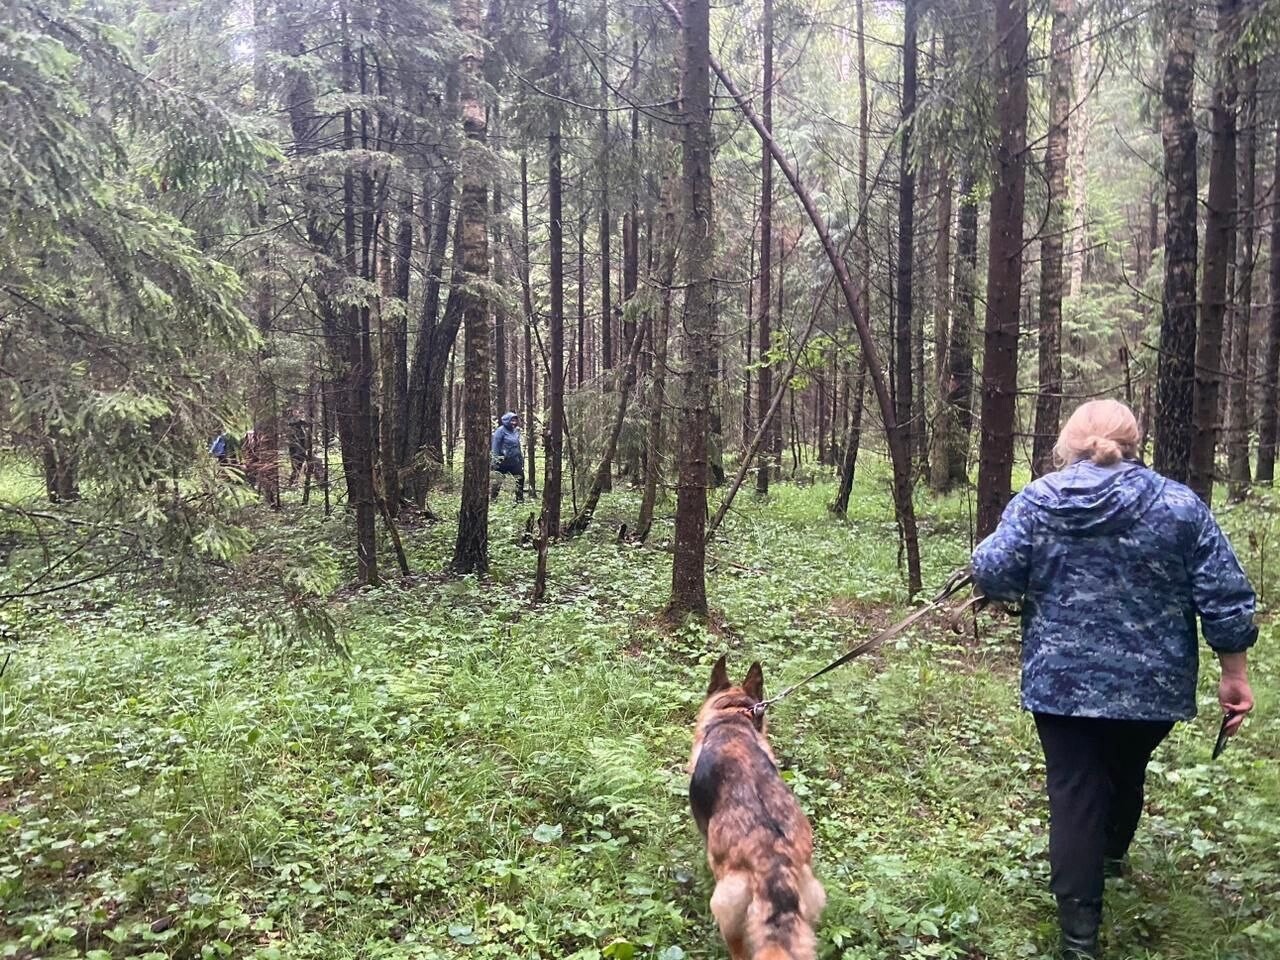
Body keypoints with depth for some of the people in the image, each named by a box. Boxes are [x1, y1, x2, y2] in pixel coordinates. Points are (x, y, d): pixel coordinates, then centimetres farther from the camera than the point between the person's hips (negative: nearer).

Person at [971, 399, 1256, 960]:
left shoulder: (1035, 501, -5)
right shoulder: (1179, 504, -4)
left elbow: (991, 576, -10)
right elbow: (1224, 598, -5)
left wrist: (1033, 586, 12)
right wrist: (1234, 674, 2)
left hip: (1061, 681, -1)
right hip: (1151, 684, 2)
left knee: (1074, 792, 5)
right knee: (1126, 772, 25)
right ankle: (1113, 853, 52)